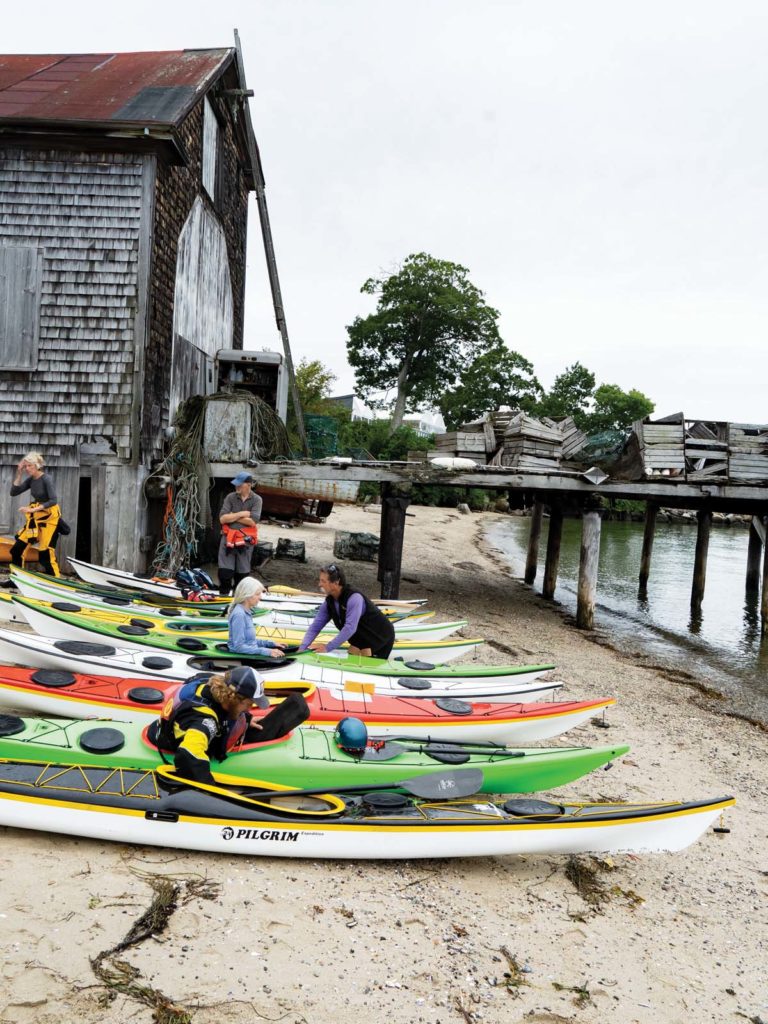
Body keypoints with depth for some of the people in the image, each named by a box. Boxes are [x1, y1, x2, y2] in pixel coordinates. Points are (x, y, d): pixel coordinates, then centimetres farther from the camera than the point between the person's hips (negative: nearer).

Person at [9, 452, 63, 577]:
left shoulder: (46, 479, -16)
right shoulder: (31, 480, 5)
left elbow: (54, 501, -24)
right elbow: (13, 492, 3)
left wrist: (32, 509, -28)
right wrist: (19, 474, -3)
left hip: (50, 518, -8)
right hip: (36, 518, 8)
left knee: (45, 553, -11)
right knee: (17, 549, 7)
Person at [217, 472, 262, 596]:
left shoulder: (256, 500, -3)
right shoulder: (230, 497, 1)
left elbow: (252, 521, -15)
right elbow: (222, 518, -8)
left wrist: (232, 517, -9)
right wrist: (241, 514, -13)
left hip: (246, 540, -1)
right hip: (228, 538, 1)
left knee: (242, 572, 9)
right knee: (224, 571, -4)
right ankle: (223, 595, 12)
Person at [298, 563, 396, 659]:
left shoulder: (354, 598, -32)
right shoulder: (329, 602, -8)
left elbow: (350, 627, -39)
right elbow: (316, 626, -7)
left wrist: (328, 647, -39)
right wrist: (302, 647, -20)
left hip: (381, 637, -8)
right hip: (361, 637, 8)